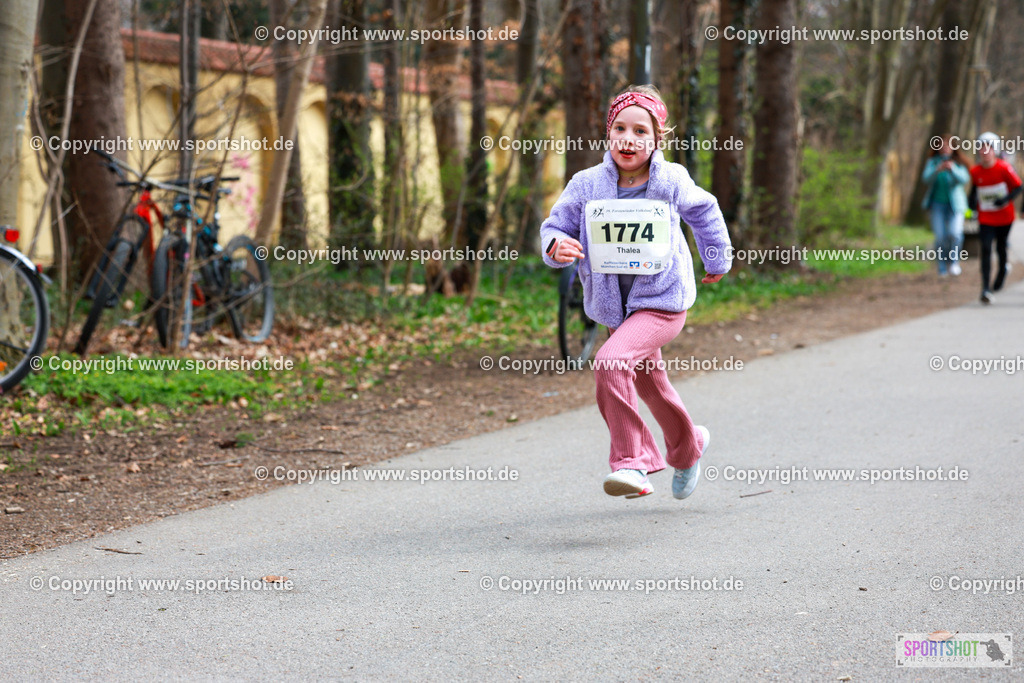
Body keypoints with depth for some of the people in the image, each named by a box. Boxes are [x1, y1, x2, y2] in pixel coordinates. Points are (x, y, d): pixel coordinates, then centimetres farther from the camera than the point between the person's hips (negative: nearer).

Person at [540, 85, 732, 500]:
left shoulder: (671, 182, -8)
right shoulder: (586, 185, -8)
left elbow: (704, 211, 12)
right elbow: (555, 227, -1)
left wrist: (718, 259, 23)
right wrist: (556, 246, -24)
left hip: (662, 300, -4)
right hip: (614, 306, 4)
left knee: (611, 363, -29)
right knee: (651, 386, 22)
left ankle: (630, 462, -20)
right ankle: (687, 448, 50)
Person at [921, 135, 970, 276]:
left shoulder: (958, 162, 2)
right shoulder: (933, 161, 5)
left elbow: (964, 179, -14)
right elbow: (926, 178, -10)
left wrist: (952, 169, -32)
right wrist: (938, 170, -30)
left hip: (955, 204, -1)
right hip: (937, 203, 1)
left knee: (955, 233, -19)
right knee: (941, 237, -7)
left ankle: (954, 261, 2)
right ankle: (942, 267, 8)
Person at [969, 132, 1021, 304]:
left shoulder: (1004, 168, -13)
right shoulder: (975, 171, -4)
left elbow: (1018, 187, -8)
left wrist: (1006, 199, -24)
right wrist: (973, 199, -3)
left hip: (1004, 216, -1)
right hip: (985, 217, 1)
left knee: (1001, 247, 13)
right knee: (986, 249, -12)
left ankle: (1003, 268, 49)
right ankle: (986, 288, -14)